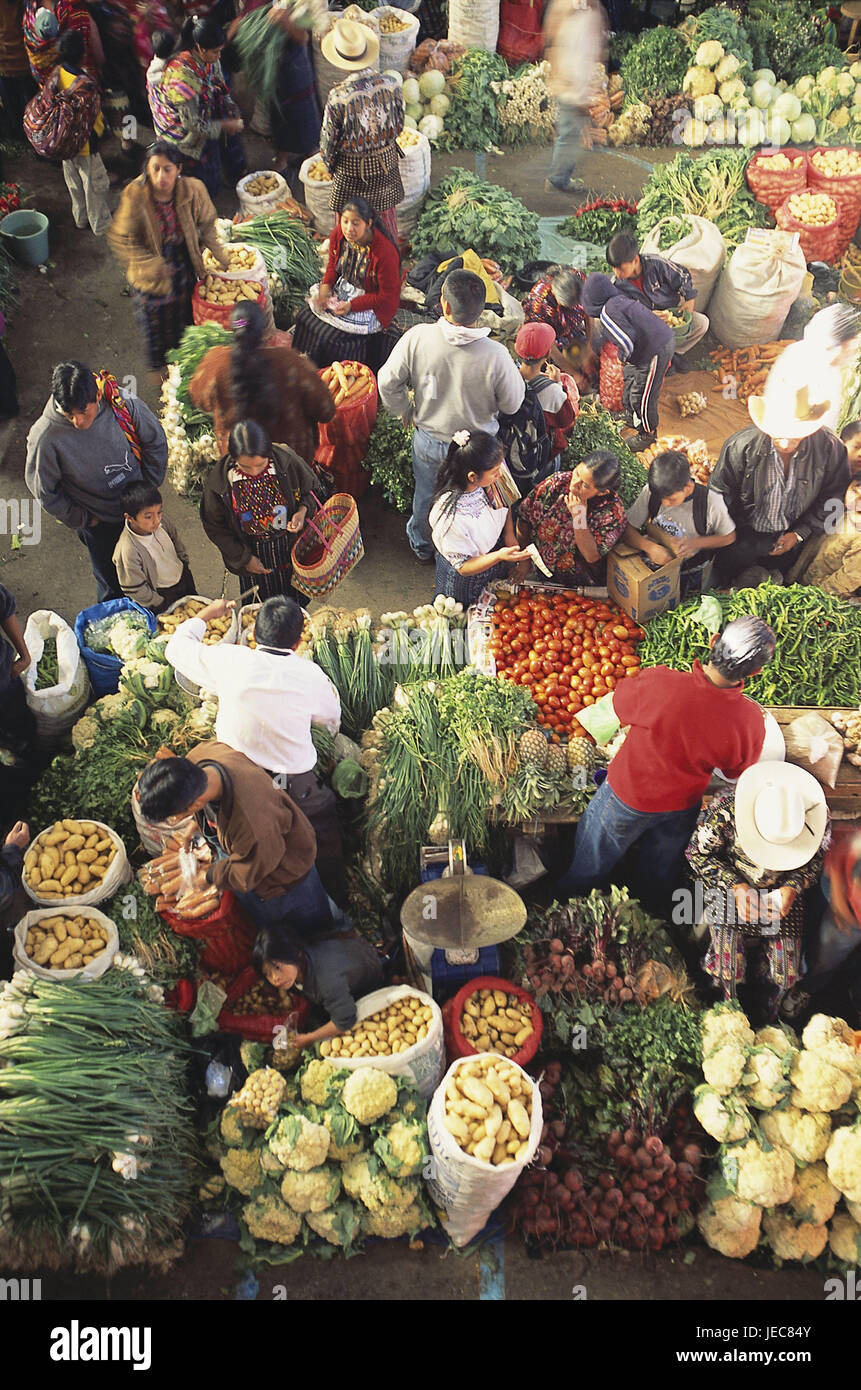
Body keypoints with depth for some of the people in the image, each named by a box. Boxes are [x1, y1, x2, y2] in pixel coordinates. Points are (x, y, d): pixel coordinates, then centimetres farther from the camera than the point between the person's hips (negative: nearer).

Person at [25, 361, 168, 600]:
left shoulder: (123, 403, -24)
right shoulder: (45, 437, -30)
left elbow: (155, 442, -5)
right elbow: (43, 490, -13)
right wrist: (81, 520, -8)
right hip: (100, 523, -2)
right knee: (113, 590, 17)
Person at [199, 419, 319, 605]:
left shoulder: (286, 461, -26)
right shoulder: (219, 479, -26)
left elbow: (309, 490, -4)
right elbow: (214, 525, -11)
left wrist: (303, 511, -26)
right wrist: (243, 557, -12)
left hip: (291, 544, 1)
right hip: (252, 551, -1)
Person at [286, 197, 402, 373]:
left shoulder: (385, 252, -30)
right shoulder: (338, 234, -11)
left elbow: (388, 297, -21)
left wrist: (351, 305, -25)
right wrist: (325, 287, -11)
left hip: (371, 305, -7)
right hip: (341, 290, 7)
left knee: (327, 337, -19)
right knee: (305, 316, -6)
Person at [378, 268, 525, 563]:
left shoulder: (417, 337, -26)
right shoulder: (495, 356, -31)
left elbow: (387, 382, -13)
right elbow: (512, 405, -16)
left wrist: (404, 411, 6)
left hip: (427, 439, 2)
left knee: (425, 494, 29)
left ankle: (422, 546, 55)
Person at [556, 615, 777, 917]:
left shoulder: (657, 684, -40)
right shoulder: (750, 720, -31)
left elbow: (619, 705, -15)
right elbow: (736, 772, -8)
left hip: (627, 799, -2)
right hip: (682, 809, 3)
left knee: (589, 868, 27)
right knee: (659, 878, 34)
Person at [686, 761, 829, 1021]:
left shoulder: (819, 814, -22)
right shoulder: (726, 807, -30)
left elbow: (816, 859, 0)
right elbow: (698, 854, -12)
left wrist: (792, 887, -18)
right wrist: (736, 886, -22)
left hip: (782, 893, 2)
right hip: (731, 886, -2)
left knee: (785, 972, -7)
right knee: (729, 968, -15)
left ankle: (768, 1018, 27)